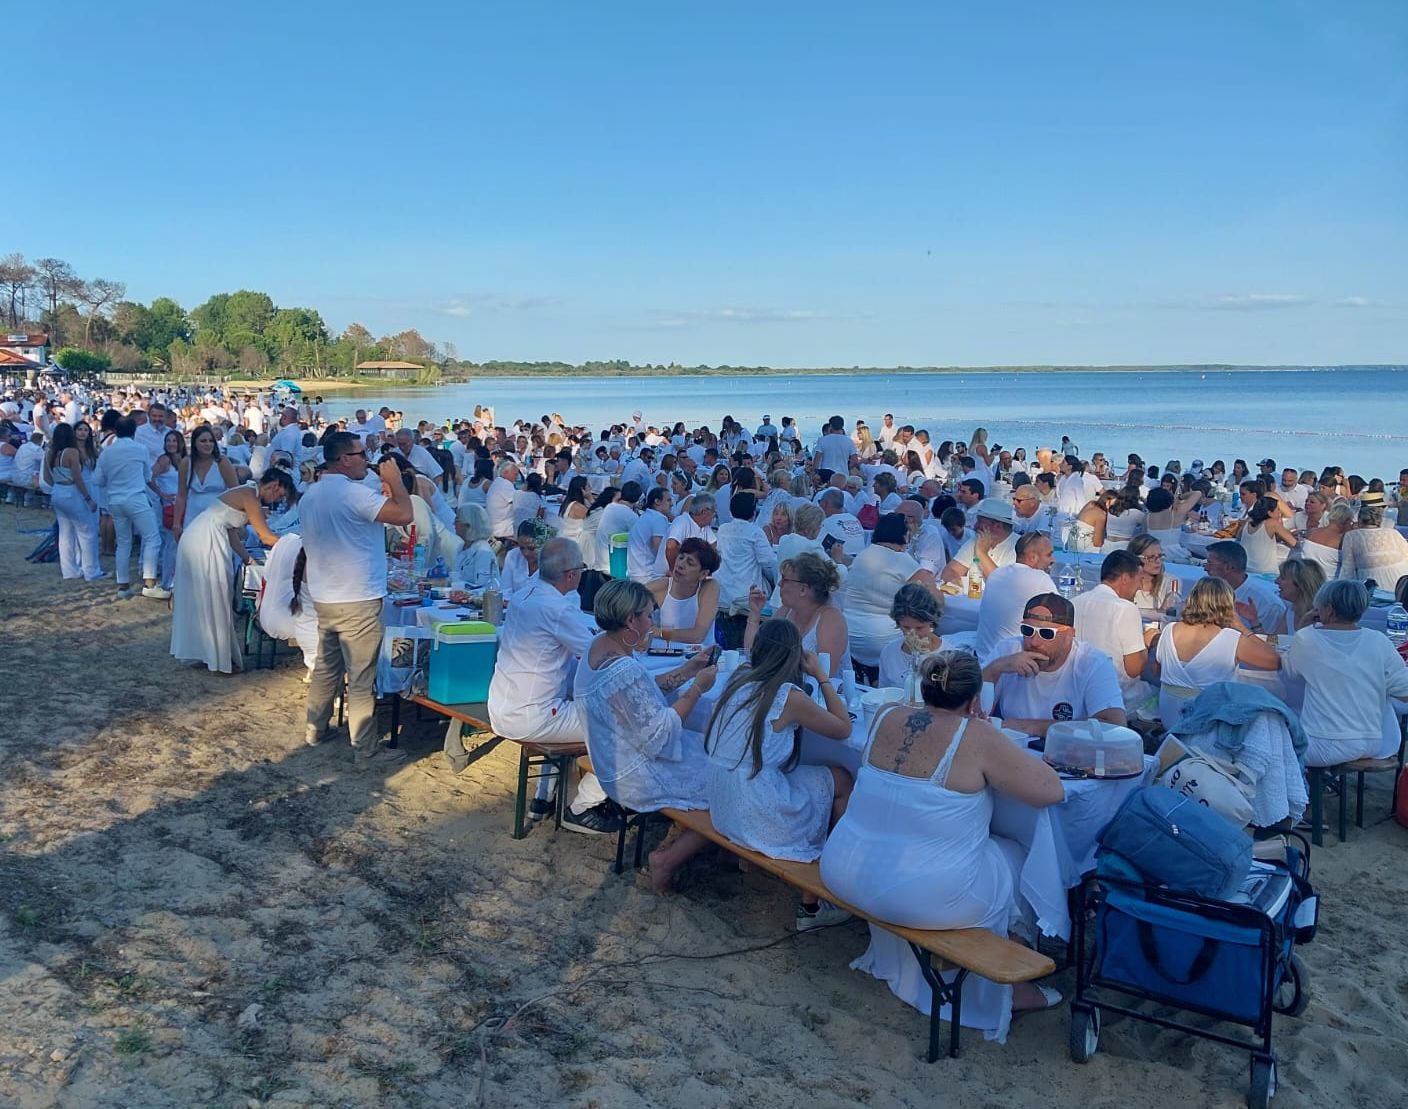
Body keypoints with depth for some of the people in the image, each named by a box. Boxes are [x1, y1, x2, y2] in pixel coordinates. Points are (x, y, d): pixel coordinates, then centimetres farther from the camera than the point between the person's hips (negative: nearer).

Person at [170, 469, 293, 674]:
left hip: (194, 539, 10)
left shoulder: (246, 493, 16)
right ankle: (219, 660, 4)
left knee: (197, 598, 16)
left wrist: (246, 557, 12)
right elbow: (266, 537, -12)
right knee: (215, 597, -3)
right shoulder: (251, 498, -13)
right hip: (206, 543, -10)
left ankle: (196, 649, 27)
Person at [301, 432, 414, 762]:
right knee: (362, 678, 0)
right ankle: (363, 748, 6)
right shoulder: (354, 493, -20)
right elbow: (405, 515, -24)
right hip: (358, 601, -8)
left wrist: (382, 496, 13)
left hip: (324, 597, 9)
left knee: (326, 667, 21)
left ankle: (315, 730, 32)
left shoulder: (310, 496, 10)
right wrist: (396, 481, -8)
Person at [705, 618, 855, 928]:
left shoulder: (739, 678, 3)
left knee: (824, 780, 21)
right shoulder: (789, 696, -15)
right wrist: (822, 677, 4)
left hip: (722, 809, 7)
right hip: (756, 817, -7)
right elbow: (844, 728, -2)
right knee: (841, 780, 12)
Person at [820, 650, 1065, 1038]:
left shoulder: (885, 716, 0)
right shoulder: (978, 738, -16)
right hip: (920, 897, -5)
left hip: (845, 874, 6)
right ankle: (999, 989, 38)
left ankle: (890, 962, 47)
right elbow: (1051, 790, -9)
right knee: (1013, 859, 22)